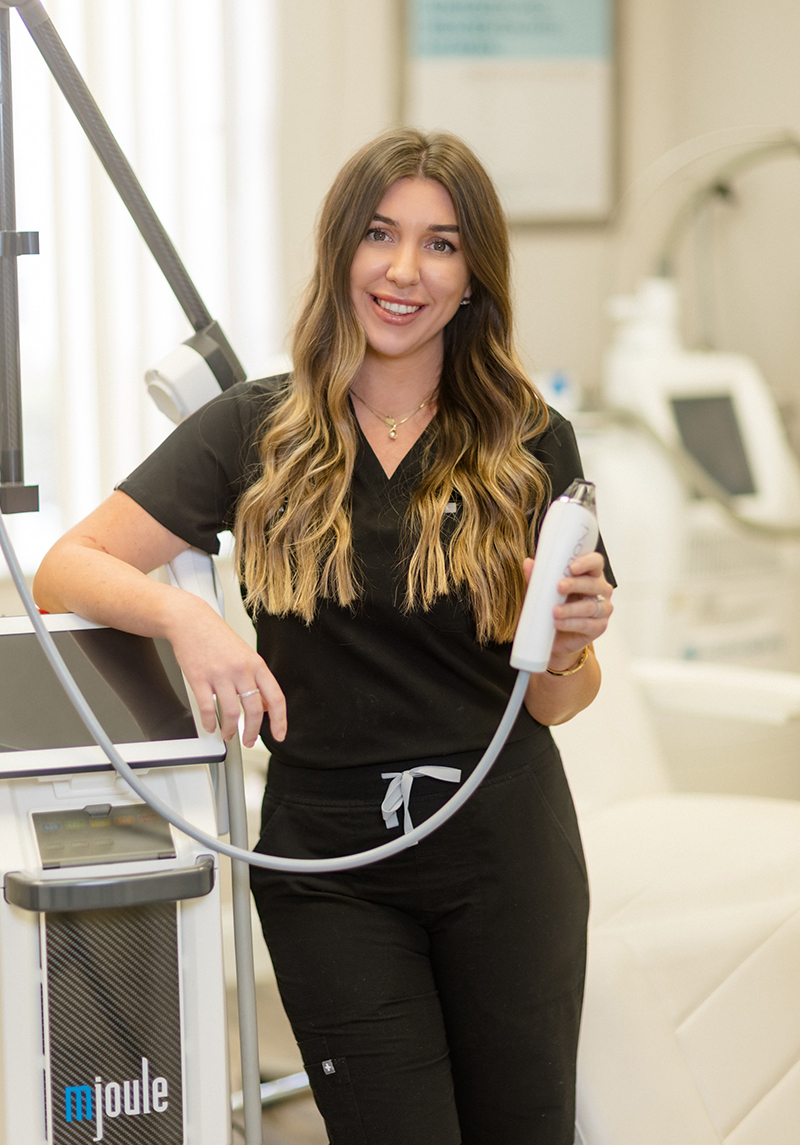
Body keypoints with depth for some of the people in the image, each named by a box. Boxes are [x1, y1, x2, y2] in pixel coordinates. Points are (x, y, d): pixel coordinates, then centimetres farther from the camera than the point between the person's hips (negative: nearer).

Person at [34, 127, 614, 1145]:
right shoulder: (256, 432, -1)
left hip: (504, 848, 1)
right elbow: (65, 568, -7)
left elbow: (555, 703, 5)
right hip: (326, 860, -1)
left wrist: (569, 646, -18)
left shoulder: (530, 444, 0)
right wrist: (183, 614, -25)